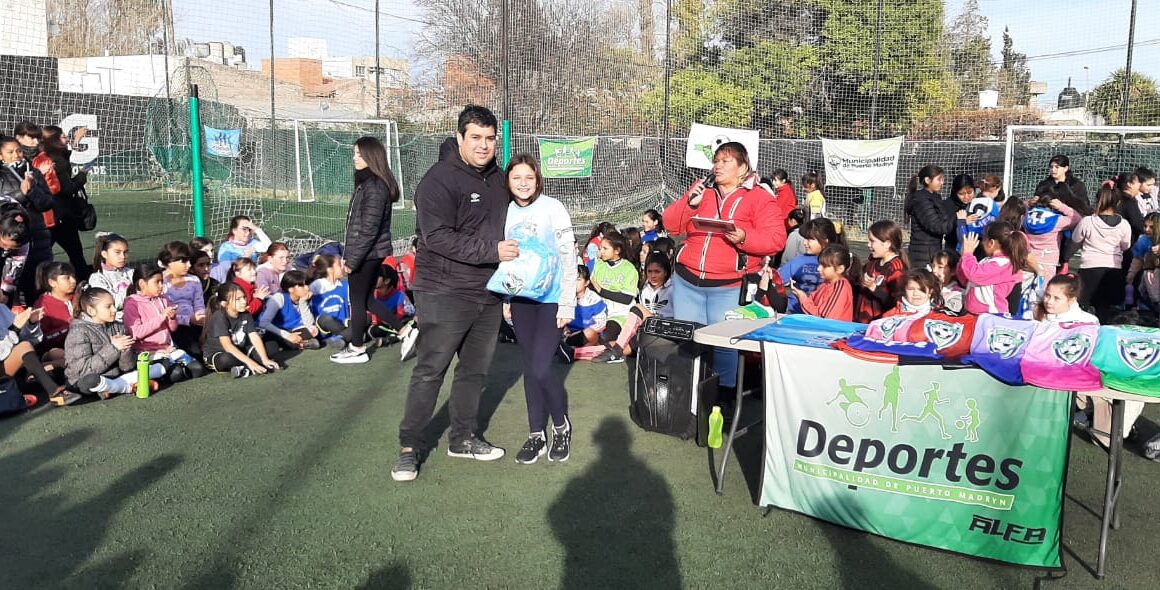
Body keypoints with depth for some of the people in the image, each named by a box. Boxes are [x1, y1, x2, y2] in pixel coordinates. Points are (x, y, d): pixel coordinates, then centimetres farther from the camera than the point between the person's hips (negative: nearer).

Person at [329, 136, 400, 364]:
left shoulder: (374, 187, -18)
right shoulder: (366, 182, 12)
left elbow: (369, 229, -21)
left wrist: (352, 260, -18)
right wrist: (348, 255, 17)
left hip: (366, 254, -9)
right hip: (371, 253, 9)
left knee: (358, 301, 4)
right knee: (367, 299, 17)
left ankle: (357, 349, 17)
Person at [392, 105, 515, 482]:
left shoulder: (498, 178, 11)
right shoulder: (440, 180, -15)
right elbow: (438, 237, -24)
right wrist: (492, 251, -24)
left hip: (488, 293, 8)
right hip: (445, 294, -7)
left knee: (475, 370, 14)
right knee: (430, 370, -2)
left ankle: (463, 438, 28)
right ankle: (409, 447, 9)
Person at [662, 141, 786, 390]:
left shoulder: (759, 197, 0)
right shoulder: (701, 190, 12)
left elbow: (776, 239, -8)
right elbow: (672, 226, 9)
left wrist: (745, 237, -24)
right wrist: (690, 203, -8)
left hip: (730, 287, -4)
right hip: (687, 281, 5)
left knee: (724, 342, -3)